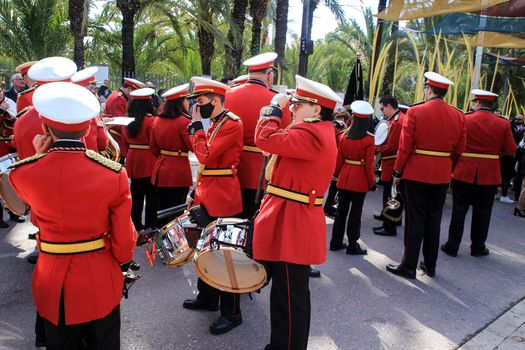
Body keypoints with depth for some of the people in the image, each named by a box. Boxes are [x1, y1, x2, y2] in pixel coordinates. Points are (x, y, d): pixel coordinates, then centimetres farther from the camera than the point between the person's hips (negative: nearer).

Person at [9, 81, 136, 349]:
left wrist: (40, 156, 7)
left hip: (52, 282, 2)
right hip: (101, 281, -1)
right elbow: (124, 244, -12)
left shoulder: (21, 173, -14)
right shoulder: (114, 175, -19)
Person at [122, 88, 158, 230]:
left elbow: (126, 143, 13)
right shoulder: (151, 121, -15)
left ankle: (136, 224, 23)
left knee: (136, 194, 15)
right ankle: (150, 226, 6)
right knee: (151, 195, 3)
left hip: (133, 162, 6)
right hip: (149, 163, -6)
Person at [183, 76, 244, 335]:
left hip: (222, 199, -10)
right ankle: (208, 297, 35)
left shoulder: (232, 124, -15)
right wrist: (198, 192, 14)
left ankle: (232, 313, 10)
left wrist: (196, 125, -13)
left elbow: (206, 156, -24)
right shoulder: (215, 123, 14)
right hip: (208, 196, 10)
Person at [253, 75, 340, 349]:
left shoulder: (310, 134, -19)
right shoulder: (319, 131, 15)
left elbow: (265, 139, -25)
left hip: (293, 225, -11)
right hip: (291, 223, 11)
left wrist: (274, 108, -10)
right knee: (285, 292, 22)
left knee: (290, 296, 3)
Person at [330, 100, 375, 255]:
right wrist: (372, 182, -1)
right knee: (355, 212, 4)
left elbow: (339, 159, 4)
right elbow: (369, 164, -12)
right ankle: (352, 245, 12)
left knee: (341, 209, 13)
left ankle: (336, 242, 21)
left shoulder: (344, 135, -1)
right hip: (360, 180, -4)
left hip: (344, 177, 4)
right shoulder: (368, 140, -13)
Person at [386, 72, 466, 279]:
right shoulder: (458, 116, 2)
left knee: (415, 219, 4)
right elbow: (459, 149, 6)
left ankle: (409, 266, 11)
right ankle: (430, 265, 25)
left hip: (416, 173, -4)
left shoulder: (415, 112, -12)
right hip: (443, 175, 4)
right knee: (434, 219, 15)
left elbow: (405, 146, -11)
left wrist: (397, 172, -2)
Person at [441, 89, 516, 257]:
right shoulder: (503, 124, -4)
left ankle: (452, 246, 15)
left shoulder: (464, 120, -9)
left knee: (459, 211, 9)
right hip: (489, 176, 1)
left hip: (464, 173, -1)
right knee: (482, 213, 13)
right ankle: (478, 247, 23)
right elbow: (511, 150, -1)